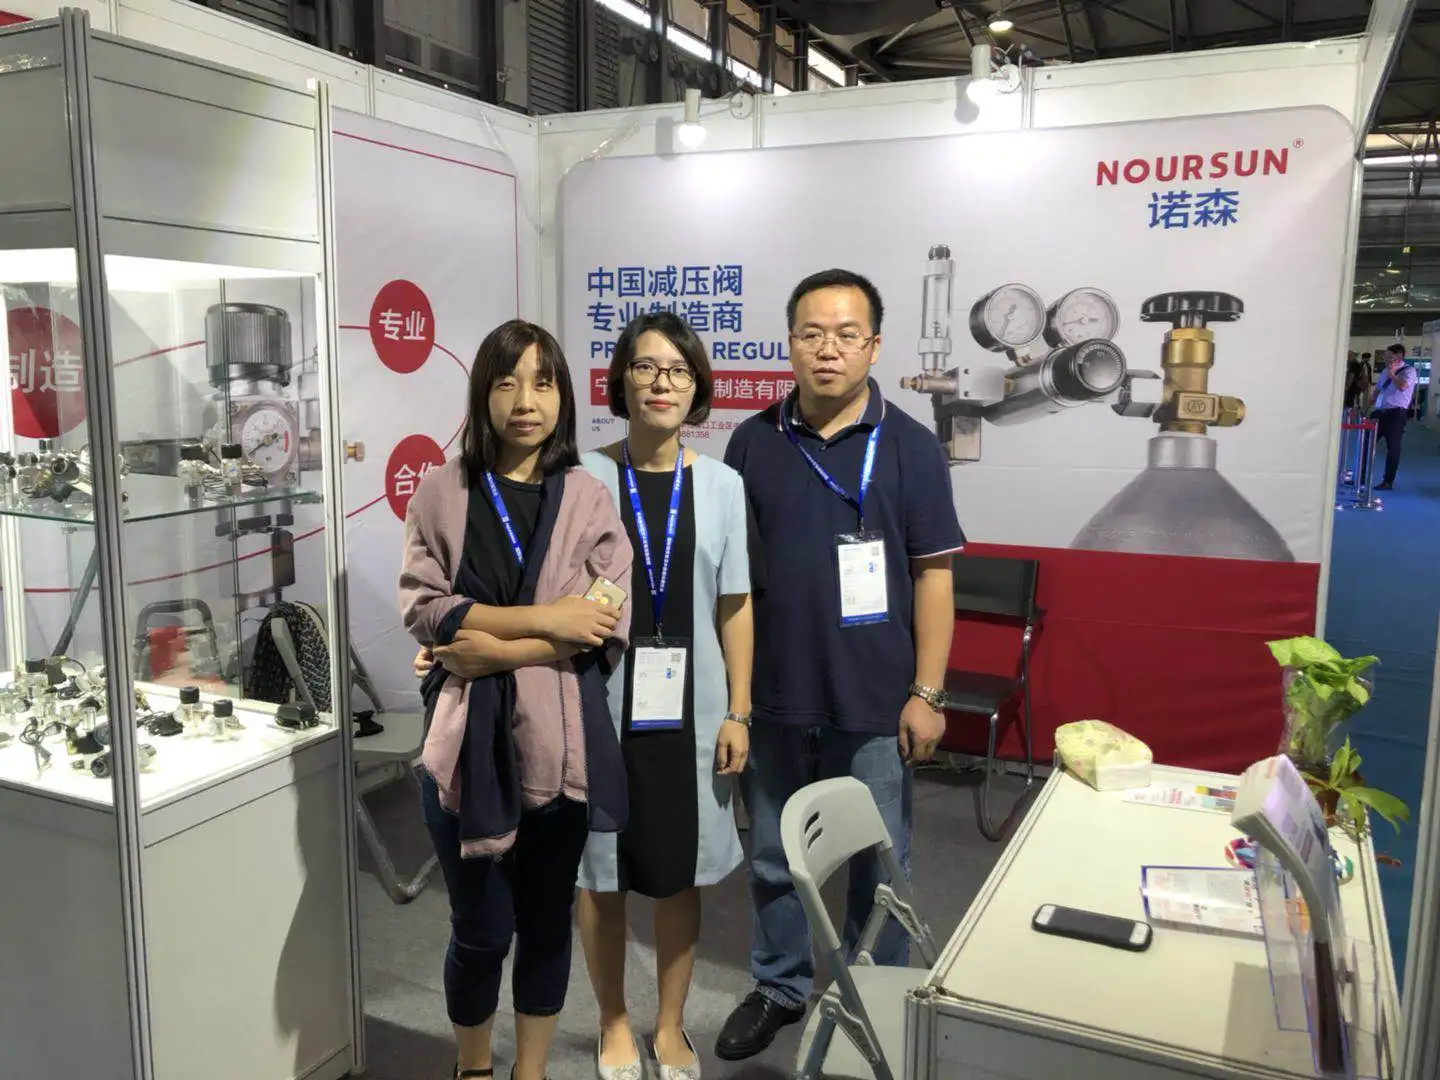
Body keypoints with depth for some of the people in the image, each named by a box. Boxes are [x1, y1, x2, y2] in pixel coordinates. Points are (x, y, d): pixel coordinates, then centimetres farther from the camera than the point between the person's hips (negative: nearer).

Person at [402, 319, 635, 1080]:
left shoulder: (588, 498, 1)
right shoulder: (442, 491, 0)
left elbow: (607, 625, -8)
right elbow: (423, 606, -9)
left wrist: (493, 648, -15)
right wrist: (544, 618, -15)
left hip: (560, 738, 1)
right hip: (468, 737, -1)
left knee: (547, 918, 15)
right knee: (480, 927, 9)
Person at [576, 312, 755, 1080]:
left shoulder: (721, 484, 0)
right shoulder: (585, 478, -7)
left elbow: (734, 608, 3)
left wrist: (738, 712, 1)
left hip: (690, 707, 2)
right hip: (601, 703, -1)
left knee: (680, 873, 13)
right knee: (600, 871, 12)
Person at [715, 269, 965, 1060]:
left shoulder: (910, 448, -5)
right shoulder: (753, 442, 1)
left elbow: (933, 575, -5)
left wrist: (927, 693, -8)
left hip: (874, 701, -2)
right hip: (773, 698, 3)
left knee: (878, 864, 12)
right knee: (773, 858, 16)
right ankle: (780, 987, 37)